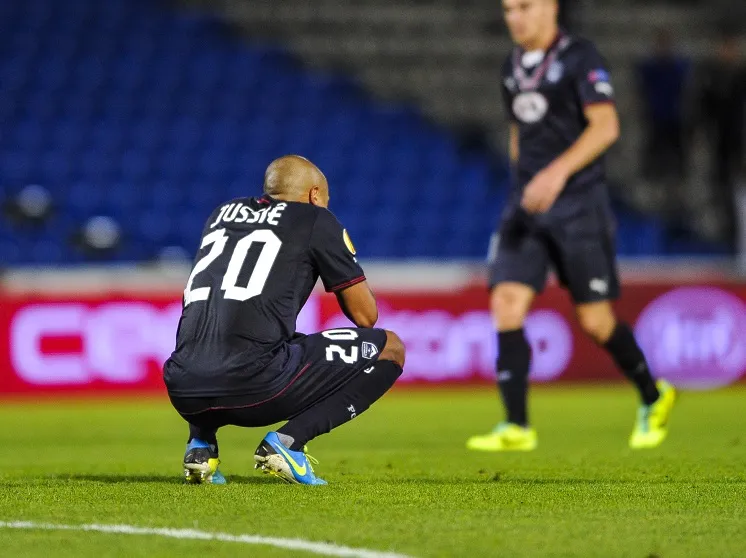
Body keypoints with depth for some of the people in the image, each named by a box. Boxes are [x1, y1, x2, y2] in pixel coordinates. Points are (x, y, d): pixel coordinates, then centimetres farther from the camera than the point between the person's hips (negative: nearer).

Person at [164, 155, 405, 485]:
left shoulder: (223, 213, 26)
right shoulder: (317, 221, 12)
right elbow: (365, 316, 15)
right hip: (255, 387, -6)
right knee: (390, 350, 11)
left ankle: (200, 443, 15)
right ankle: (288, 441, -5)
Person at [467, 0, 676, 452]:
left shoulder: (580, 58, -8)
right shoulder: (514, 67, 13)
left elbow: (605, 126, -18)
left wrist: (558, 171, -30)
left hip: (579, 204, -6)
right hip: (527, 206, 6)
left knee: (595, 320, -1)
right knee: (506, 306, -10)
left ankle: (653, 398, 24)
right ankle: (517, 427, -9)